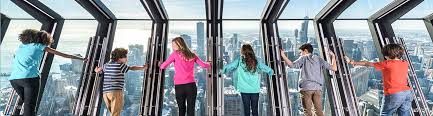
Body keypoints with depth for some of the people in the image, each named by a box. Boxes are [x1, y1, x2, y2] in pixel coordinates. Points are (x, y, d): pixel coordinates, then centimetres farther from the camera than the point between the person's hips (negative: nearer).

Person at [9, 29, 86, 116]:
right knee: (30, 108, -7)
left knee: (28, 104, 21)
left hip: (14, 78, 6)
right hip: (30, 77, -5)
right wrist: (81, 58, 20)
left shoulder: (21, 46, 24)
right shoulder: (40, 46, 12)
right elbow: (62, 54, 15)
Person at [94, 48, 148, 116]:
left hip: (105, 92, 7)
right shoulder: (120, 65, -4)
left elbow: (98, 70, 32)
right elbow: (132, 68, 9)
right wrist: (143, 67, 24)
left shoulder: (107, 65, 15)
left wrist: (97, 70, 57)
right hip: (116, 91, -7)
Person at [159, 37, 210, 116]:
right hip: (191, 85, 2)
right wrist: (209, 64, 33)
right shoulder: (192, 55, 9)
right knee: (191, 109, 5)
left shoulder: (175, 54, 0)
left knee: (181, 109, 15)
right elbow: (203, 65, 11)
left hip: (179, 86, -1)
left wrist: (160, 66, 24)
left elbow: (163, 66, 1)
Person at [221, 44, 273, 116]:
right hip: (255, 89, 2)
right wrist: (270, 72, 24)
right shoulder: (256, 61, -1)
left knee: (246, 109, 9)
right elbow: (270, 71, 2)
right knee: (255, 109, 11)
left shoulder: (240, 60, -7)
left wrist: (224, 71, 9)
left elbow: (227, 67, -11)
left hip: (245, 89, -2)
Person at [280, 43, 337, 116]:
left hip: (306, 87, -3)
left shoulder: (303, 58, 8)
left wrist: (283, 55, -4)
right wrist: (333, 57, 30)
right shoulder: (319, 59, 18)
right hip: (318, 88, 4)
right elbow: (334, 68, 16)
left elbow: (292, 65, -10)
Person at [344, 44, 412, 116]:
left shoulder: (387, 64, -8)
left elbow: (367, 64, -2)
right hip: (407, 93, 7)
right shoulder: (405, 63, 10)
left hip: (394, 94, -7)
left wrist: (352, 62, 6)